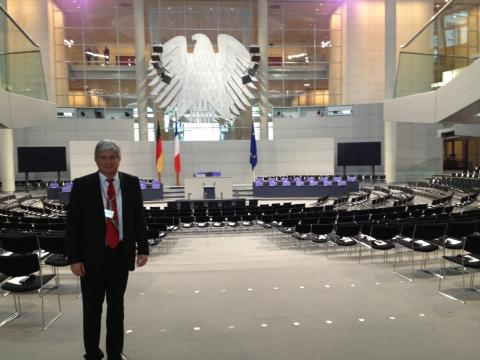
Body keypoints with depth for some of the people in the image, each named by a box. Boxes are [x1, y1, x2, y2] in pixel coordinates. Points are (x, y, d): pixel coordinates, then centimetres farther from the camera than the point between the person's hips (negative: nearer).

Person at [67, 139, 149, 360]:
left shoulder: (132, 183, 1)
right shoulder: (82, 185, -6)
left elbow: (139, 218, 5)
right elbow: (72, 224, -5)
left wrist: (143, 248, 0)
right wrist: (74, 258, -9)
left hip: (121, 253, 2)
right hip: (92, 256, -2)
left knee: (117, 306, 14)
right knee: (92, 308, 10)